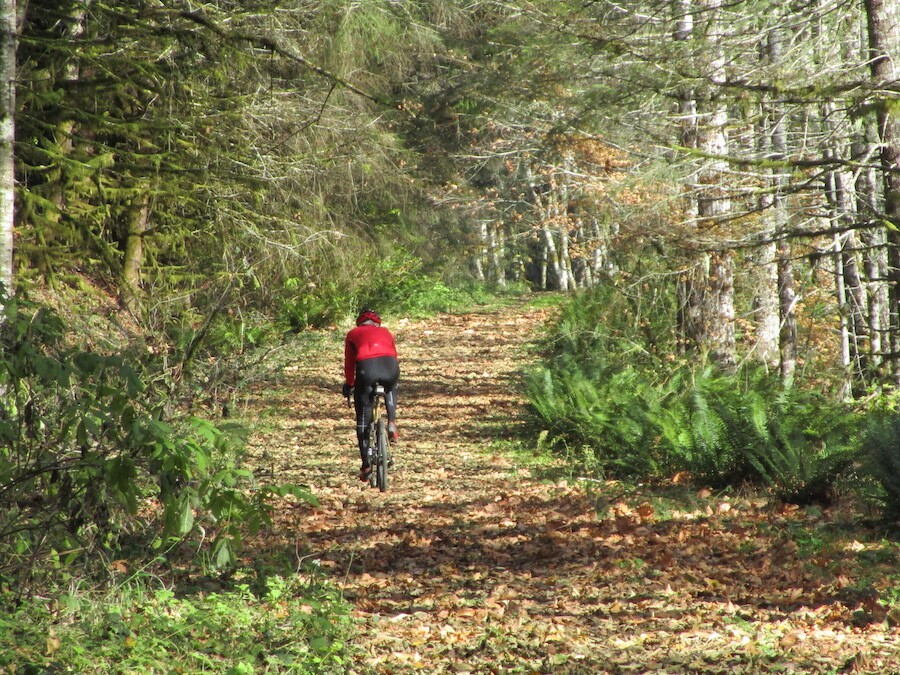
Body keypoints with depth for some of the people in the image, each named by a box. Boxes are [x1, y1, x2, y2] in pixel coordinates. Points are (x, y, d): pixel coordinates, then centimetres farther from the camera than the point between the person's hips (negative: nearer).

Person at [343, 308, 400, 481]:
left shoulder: (353, 334, 29)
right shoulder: (385, 332, 33)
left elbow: (349, 363, 29)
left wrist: (349, 385, 42)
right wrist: (393, 378, 52)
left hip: (366, 367, -2)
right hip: (389, 365, 2)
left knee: (363, 419, 10)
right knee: (391, 389, 40)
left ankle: (366, 465, 8)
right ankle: (392, 423, 18)